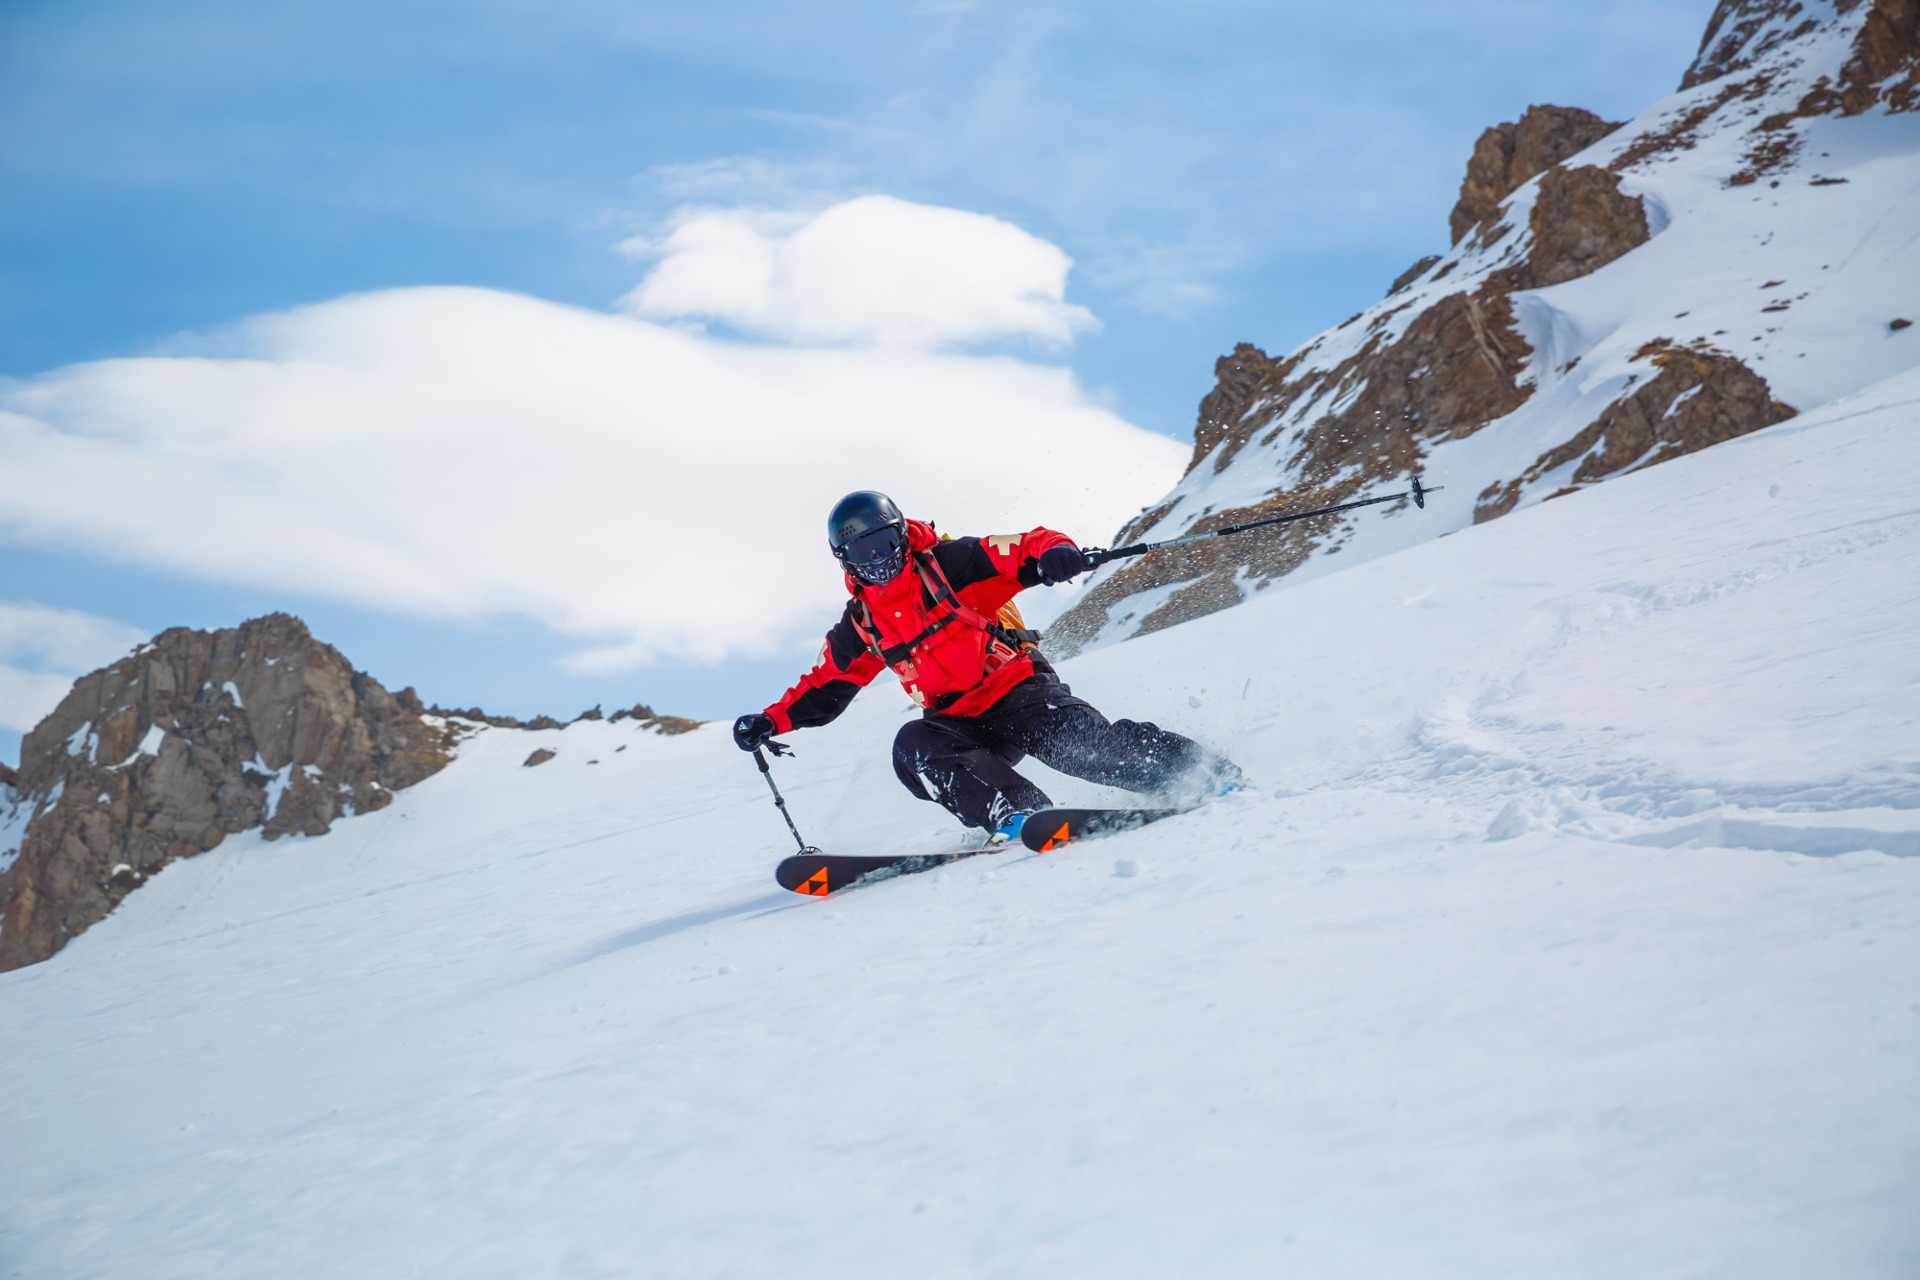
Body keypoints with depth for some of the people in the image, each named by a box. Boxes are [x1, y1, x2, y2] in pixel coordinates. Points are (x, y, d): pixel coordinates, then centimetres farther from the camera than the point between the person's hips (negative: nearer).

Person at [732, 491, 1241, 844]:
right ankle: (1017, 814, -40)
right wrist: (770, 721, 10)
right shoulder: (860, 624, 11)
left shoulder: (948, 564, -3)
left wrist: (1054, 554, -34)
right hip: (958, 723, 4)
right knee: (914, 747, -27)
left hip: (1017, 688, -4)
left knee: (1074, 738, -30)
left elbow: (1026, 551, -10)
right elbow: (825, 686, 22)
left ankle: (1204, 771, -17)